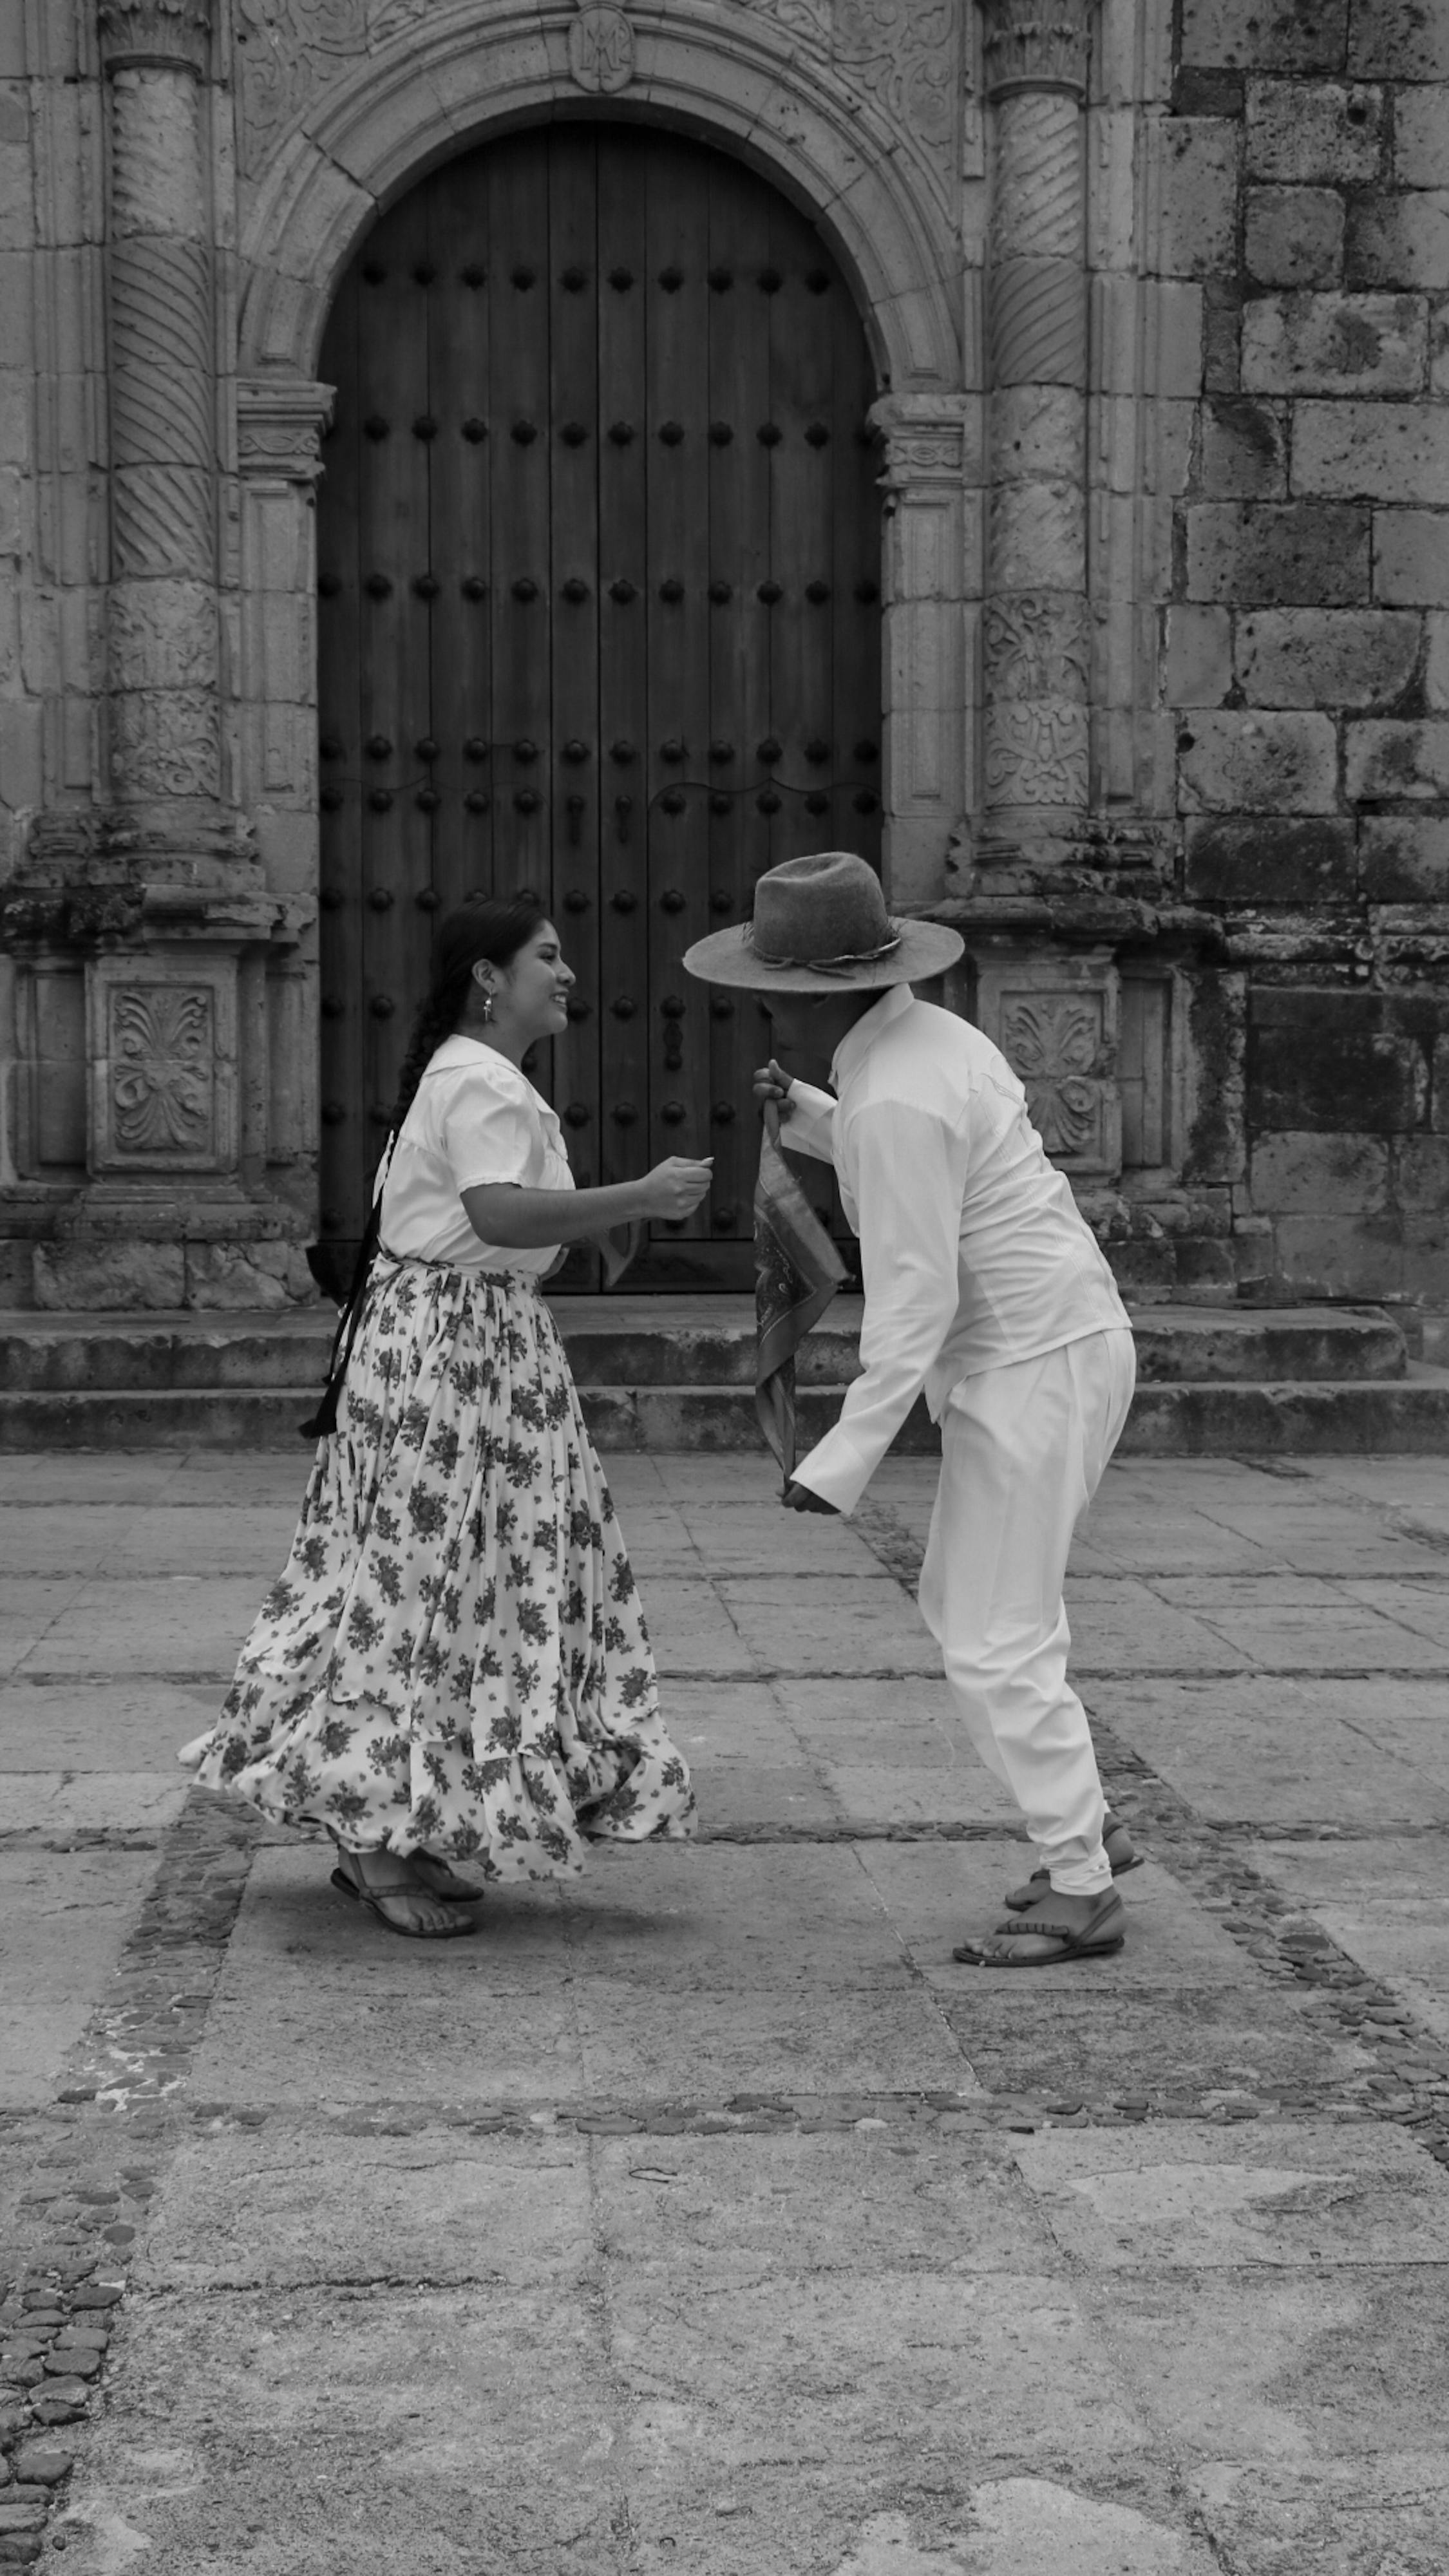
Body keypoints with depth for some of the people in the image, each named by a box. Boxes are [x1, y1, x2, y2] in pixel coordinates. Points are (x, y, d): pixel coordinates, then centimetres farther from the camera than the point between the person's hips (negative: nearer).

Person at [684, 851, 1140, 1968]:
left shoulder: (895, 1099, -22)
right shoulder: (928, 1037, 8)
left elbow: (915, 1297, -22)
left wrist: (846, 1458, -19)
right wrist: (803, 1114, 12)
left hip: (1034, 1367, -10)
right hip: (1052, 1345, 10)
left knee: (998, 1644, -3)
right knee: (964, 1601, 19)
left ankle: (1081, 1890, 6)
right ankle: (1087, 1825, 25)